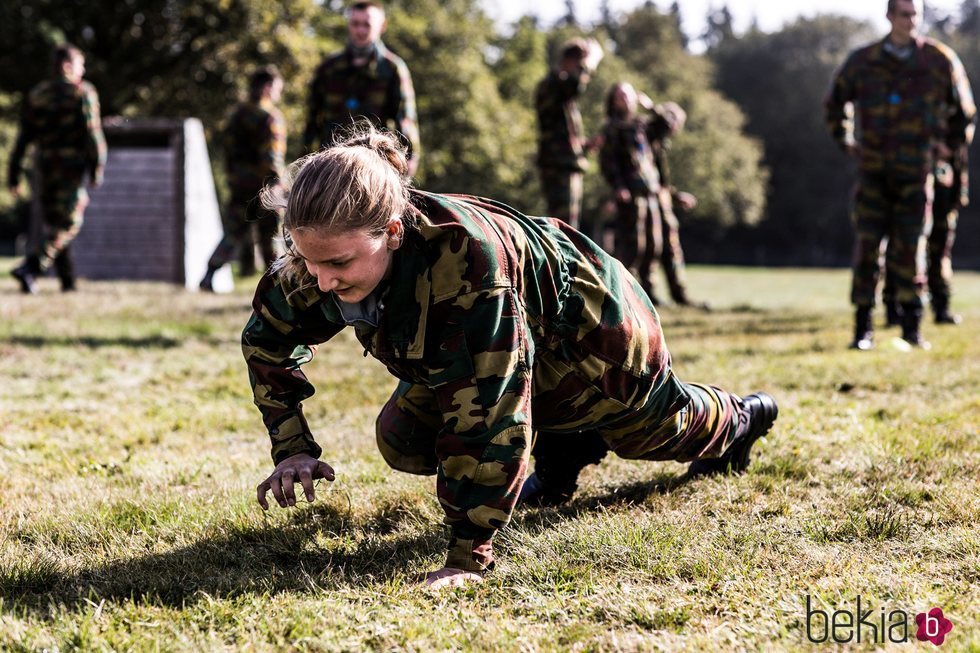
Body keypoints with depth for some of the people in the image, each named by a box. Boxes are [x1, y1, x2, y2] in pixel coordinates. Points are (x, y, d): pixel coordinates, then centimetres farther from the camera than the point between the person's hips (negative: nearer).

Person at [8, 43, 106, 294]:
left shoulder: (35, 95, 10)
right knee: (67, 225, -5)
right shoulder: (83, 93, -4)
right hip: (73, 165, -5)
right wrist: (97, 169, -5)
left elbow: (23, 138, 7)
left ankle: (67, 280, 15)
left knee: (54, 223, 15)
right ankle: (30, 269, -21)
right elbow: (93, 132, -11)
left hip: (45, 166, 5)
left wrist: (13, 175, 9)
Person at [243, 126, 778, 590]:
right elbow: (266, 338, -6)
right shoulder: (326, 256, -28)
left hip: (589, 333, -5)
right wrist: (291, 447, -15)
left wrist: (468, 554, -47)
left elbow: (485, 410, -48)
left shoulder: (464, 260, -50)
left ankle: (736, 420, 59)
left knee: (658, 426, 21)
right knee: (402, 442, -5)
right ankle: (562, 450, 18)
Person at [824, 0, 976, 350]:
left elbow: (964, 107, 16)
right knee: (867, 247, -3)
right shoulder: (862, 61, 3)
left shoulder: (939, 60, 2)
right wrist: (846, 143, 14)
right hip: (873, 171, 0)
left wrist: (951, 144, 12)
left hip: (916, 173, 0)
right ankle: (862, 328, 1)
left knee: (910, 248, 1)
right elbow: (835, 102, 20)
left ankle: (912, 326, 9)